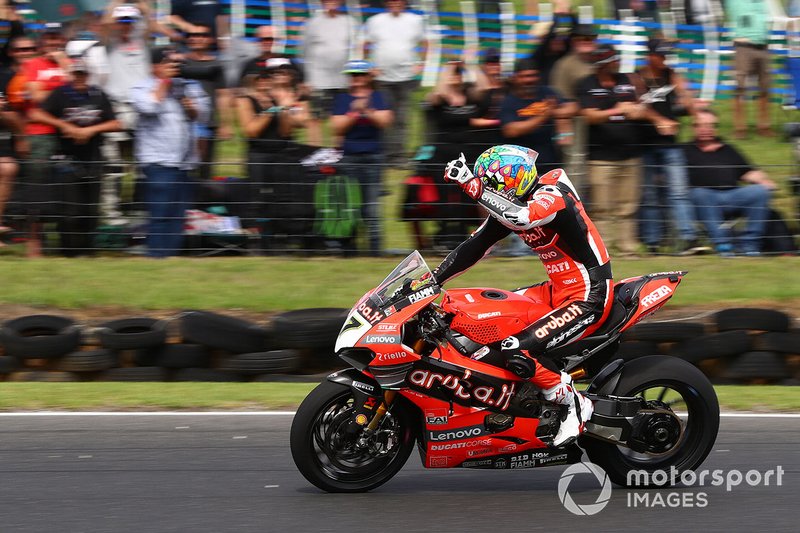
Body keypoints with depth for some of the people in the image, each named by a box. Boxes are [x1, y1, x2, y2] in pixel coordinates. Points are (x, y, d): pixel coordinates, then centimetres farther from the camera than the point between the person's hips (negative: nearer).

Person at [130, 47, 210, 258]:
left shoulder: (187, 87, 16)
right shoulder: (142, 88, 2)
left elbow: (203, 114, 17)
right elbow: (148, 107, -18)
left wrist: (192, 108, -5)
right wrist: (163, 82, -7)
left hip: (185, 160, 6)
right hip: (158, 161, -6)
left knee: (179, 213, 5)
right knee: (160, 213, -11)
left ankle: (173, 254, 10)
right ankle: (157, 256, -8)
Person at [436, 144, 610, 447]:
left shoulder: (552, 195, -21)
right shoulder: (507, 207, 6)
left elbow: (521, 216, -42)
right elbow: (474, 246, 10)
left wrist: (470, 184, -38)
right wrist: (432, 280, 3)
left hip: (588, 299, -10)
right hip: (558, 291, 10)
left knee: (515, 351, -23)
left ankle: (574, 405, -8)